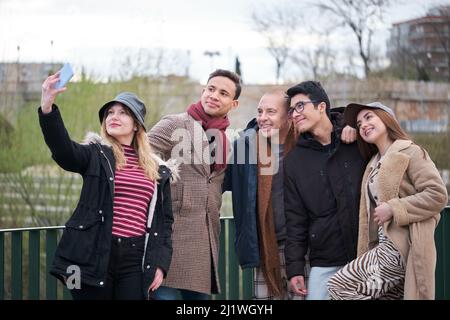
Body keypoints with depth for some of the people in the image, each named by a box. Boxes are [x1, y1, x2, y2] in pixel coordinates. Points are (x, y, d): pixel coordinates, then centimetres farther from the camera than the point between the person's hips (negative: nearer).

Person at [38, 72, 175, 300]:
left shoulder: (158, 170, 14)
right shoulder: (96, 155, 6)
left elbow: (164, 220, 16)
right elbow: (63, 149, -15)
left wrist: (161, 263, 5)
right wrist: (47, 107, -32)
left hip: (135, 260, 2)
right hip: (94, 256, -2)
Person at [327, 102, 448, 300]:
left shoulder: (409, 152, -4)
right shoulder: (374, 163, 20)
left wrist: (393, 209, -16)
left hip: (400, 247, -9)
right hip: (385, 246, 9)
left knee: (339, 286, -14)